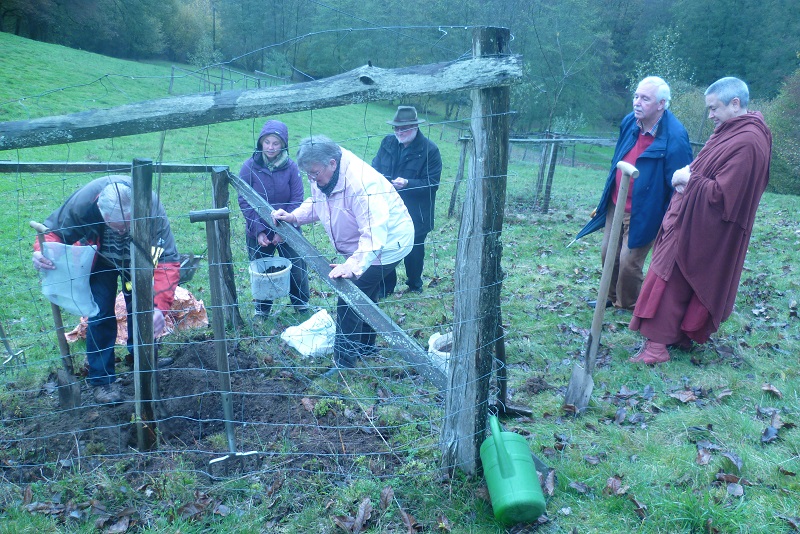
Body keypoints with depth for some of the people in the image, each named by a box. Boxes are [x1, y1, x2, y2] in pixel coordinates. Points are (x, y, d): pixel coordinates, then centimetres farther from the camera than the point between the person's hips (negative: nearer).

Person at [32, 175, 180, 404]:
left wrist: (160, 306, -50)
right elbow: (54, 230, -19)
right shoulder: (82, 202, -37)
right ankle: (102, 379, 10)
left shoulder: (152, 209, -40)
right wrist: (42, 252, -44)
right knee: (100, 316, -6)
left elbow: (168, 260, -39)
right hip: (100, 260, 0)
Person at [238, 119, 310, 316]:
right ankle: (262, 308, 36)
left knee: (296, 267, 9)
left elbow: (297, 200, -8)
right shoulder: (249, 167, -10)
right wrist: (259, 231, -16)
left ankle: (301, 303, 34)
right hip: (258, 231, 0)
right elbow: (244, 201, -9)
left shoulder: (291, 167, -9)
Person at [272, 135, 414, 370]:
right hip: (362, 246, 10)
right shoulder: (323, 176, -7)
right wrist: (293, 216, -9)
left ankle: (344, 365, 0)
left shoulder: (361, 184, -35)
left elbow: (375, 233, -40)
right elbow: (315, 203, 10)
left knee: (348, 302, -11)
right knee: (365, 296, 24)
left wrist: (353, 266, -49)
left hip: (386, 244, -10)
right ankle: (366, 347, 44)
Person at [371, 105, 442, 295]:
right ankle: (386, 287, 28)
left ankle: (415, 285, 39)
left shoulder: (429, 150, -12)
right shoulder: (387, 142, 2)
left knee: (414, 249, 14)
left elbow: (431, 183, -15)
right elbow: (375, 167, 10)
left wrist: (407, 184, -31)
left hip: (415, 214, -3)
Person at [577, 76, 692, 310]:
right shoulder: (629, 122, 0)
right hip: (615, 205, 7)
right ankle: (611, 297, 37)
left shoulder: (674, 138, -21)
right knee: (608, 254, 15)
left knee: (629, 261, -1)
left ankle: (628, 306, 24)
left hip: (642, 214, -7)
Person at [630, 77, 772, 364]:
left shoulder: (747, 143, -22)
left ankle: (657, 344, -1)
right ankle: (683, 334, 29)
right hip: (688, 220, 10)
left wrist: (689, 178, -13)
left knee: (669, 280, -6)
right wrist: (687, 175, -1)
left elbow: (721, 193, -25)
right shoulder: (730, 131, 10)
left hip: (700, 230, -10)